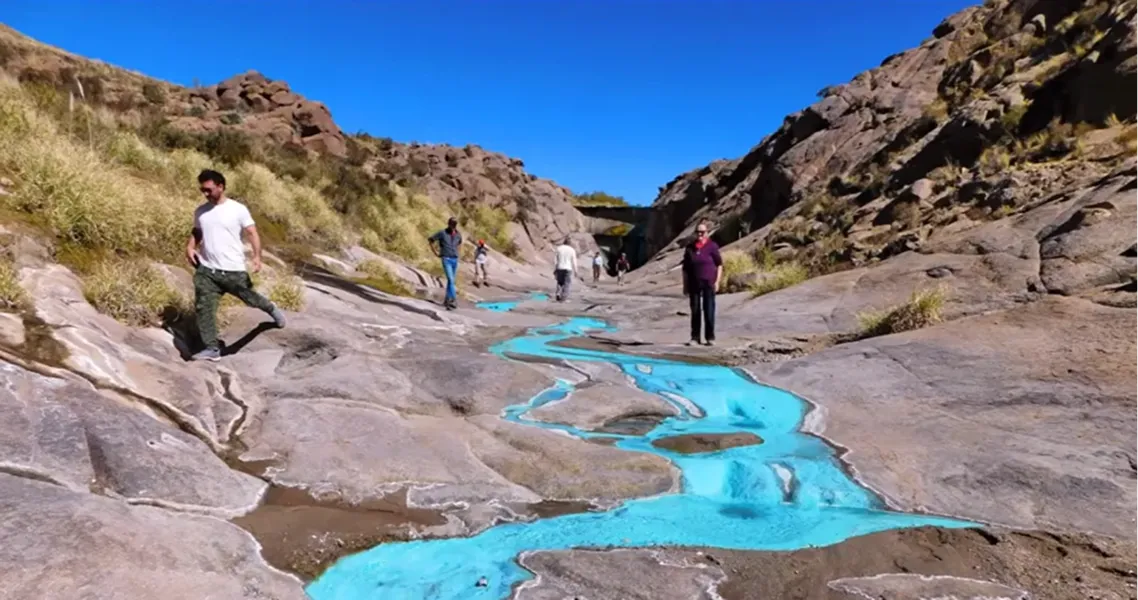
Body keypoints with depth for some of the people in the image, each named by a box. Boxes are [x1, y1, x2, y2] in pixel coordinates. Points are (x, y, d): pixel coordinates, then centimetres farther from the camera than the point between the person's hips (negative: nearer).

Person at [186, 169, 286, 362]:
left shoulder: (237, 209, -6)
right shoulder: (200, 212, 8)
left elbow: (252, 233, -9)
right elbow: (196, 232, 22)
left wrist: (257, 256, -23)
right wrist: (190, 247, 2)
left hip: (233, 270, -4)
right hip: (206, 270, 4)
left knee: (250, 299, 10)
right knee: (203, 307, -3)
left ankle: (271, 309, 45)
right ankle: (212, 348, 3)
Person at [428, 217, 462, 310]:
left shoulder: (458, 234, 7)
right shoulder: (442, 233, -7)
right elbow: (430, 240, 2)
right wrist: (435, 252, 2)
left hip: (455, 260, 5)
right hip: (446, 259, -5)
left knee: (451, 281, 10)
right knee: (450, 280, -17)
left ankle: (447, 300, 20)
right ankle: (454, 301, -23)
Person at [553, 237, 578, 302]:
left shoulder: (557, 249, 3)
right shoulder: (572, 250, -1)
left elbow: (555, 260, 1)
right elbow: (574, 261, -3)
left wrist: (554, 269, 6)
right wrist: (575, 271, 3)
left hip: (559, 268, 2)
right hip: (568, 269, -2)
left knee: (560, 282, 17)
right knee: (566, 284, 3)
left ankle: (558, 294, -2)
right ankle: (564, 298, -2)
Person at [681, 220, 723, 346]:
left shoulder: (712, 246, -3)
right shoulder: (689, 248, 5)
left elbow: (719, 265, -1)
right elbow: (685, 269, 9)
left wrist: (717, 281, -8)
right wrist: (685, 285, 6)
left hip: (708, 283, -3)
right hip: (694, 283, 3)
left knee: (708, 310, 2)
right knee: (695, 311, 7)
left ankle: (710, 337, 12)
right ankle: (695, 337, 15)